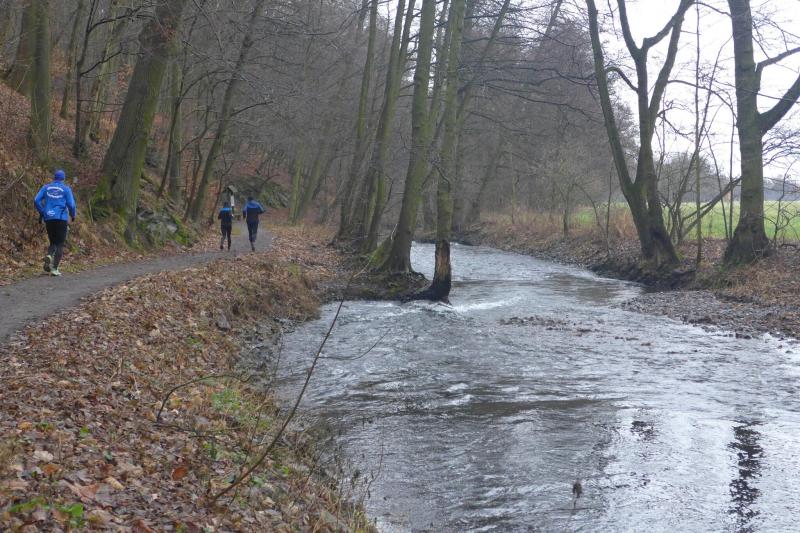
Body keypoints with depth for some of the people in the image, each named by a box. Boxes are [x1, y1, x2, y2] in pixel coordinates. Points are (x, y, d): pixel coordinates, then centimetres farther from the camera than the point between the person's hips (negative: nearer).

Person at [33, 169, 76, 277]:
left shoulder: (46, 187, 9)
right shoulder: (66, 189, 0)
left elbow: (36, 200, -1)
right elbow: (71, 204, -7)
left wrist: (41, 213, 10)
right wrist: (73, 215, 11)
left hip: (48, 219, 3)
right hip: (61, 219, -3)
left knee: (53, 242, 18)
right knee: (60, 244, 2)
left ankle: (49, 256, -14)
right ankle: (54, 268, -8)